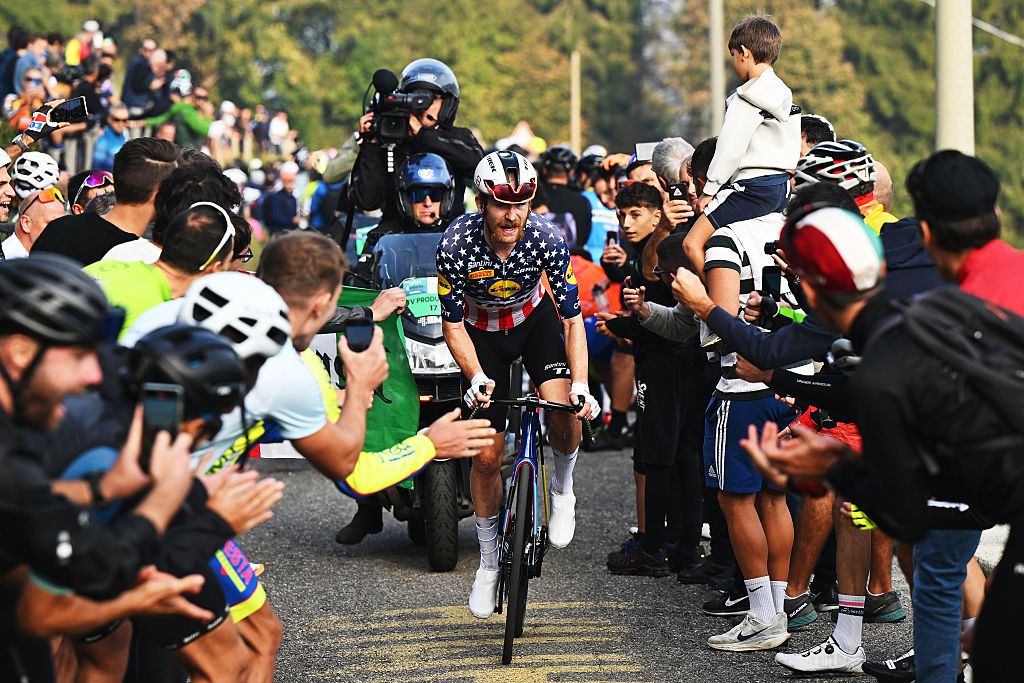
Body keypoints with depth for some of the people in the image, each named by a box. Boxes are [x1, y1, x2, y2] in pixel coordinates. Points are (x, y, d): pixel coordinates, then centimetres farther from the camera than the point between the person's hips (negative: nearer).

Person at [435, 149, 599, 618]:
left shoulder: (547, 240, -29)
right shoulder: (457, 244, -31)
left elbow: (572, 317, -21)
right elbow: (453, 325, -20)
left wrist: (581, 384, -34)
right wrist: (477, 378, -36)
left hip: (535, 319, 0)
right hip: (483, 331, 0)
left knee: (563, 409, -27)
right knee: (488, 456, 0)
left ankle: (563, 490, 5)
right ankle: (489, 562, 19)